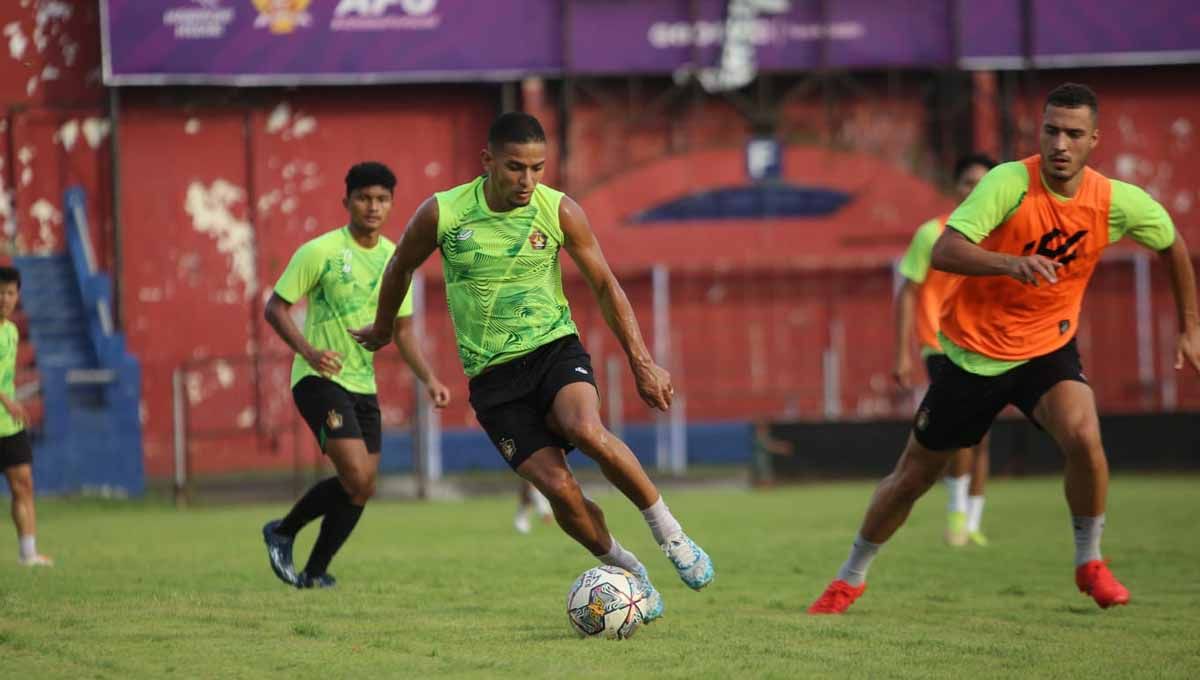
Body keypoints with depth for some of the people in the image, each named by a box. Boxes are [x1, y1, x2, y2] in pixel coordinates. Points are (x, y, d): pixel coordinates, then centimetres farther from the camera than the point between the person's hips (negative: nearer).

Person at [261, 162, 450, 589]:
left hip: (363, 384, 7)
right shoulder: (320, 252, -10)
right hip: (319, 379, -7)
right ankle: (283, 533, 1)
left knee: (362, 489, 2)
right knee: (358, 478, -20)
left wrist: (428, 378, 2)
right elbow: (276, 308, -8)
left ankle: (314, 572, 17)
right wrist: (308, 350, -24)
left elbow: (402, 330, 16)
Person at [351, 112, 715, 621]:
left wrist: (642, 363, -1)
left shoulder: (559, 211, -6)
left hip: (555, 348, 0)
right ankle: (626, 572, 8)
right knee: (559, 488, -17)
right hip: (493, 376, 0)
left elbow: (605, 286, 4)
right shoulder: (441, 214, -8)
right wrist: (381, 330, 27)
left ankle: (670, 535, -14)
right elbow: (400, 268, 12)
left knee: (587, 431, -33)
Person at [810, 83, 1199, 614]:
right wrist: (1011, 263, -51)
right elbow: (943, 252, -34)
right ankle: (851, 577, 33)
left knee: (1083, 437, -28)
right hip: (973, 350, -1)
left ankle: (1089, 561, -4)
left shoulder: (1117, 203, -12)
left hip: (1047, 350, 1)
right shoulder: (1011, 183, -24)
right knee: (914, 474, 9)